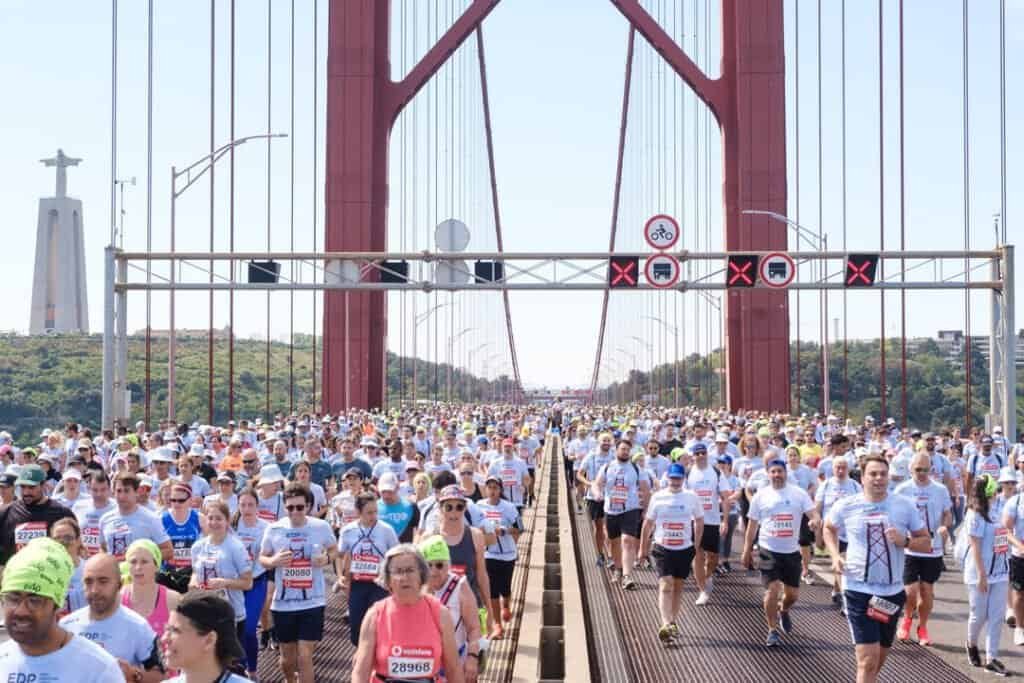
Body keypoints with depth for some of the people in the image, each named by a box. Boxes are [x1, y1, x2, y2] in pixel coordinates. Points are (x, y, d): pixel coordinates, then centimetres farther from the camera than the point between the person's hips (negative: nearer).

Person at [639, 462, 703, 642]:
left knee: (677, 587, 12)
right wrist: (643, 548, 8)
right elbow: (648, 524, 5)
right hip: (662, 548, -2)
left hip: (685, 549, 2)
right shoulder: (658, 497, -3)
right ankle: (666, 624, -22)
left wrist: (696, 545, 8)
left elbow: (699, 522, 10)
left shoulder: (692, 497, -2)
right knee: (666, 585, -14)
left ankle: (673, 622, 26)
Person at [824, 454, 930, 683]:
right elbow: (829, 528, 17)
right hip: (858, 590, -3)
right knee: (868, 659, -13)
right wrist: (835, 556, 0)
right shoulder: (846, 506, -4)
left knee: (880, 657, 18)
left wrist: (904, 541, -16)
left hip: (893, 592, 3)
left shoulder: (904, 506, -2)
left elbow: (926, 543, 4)